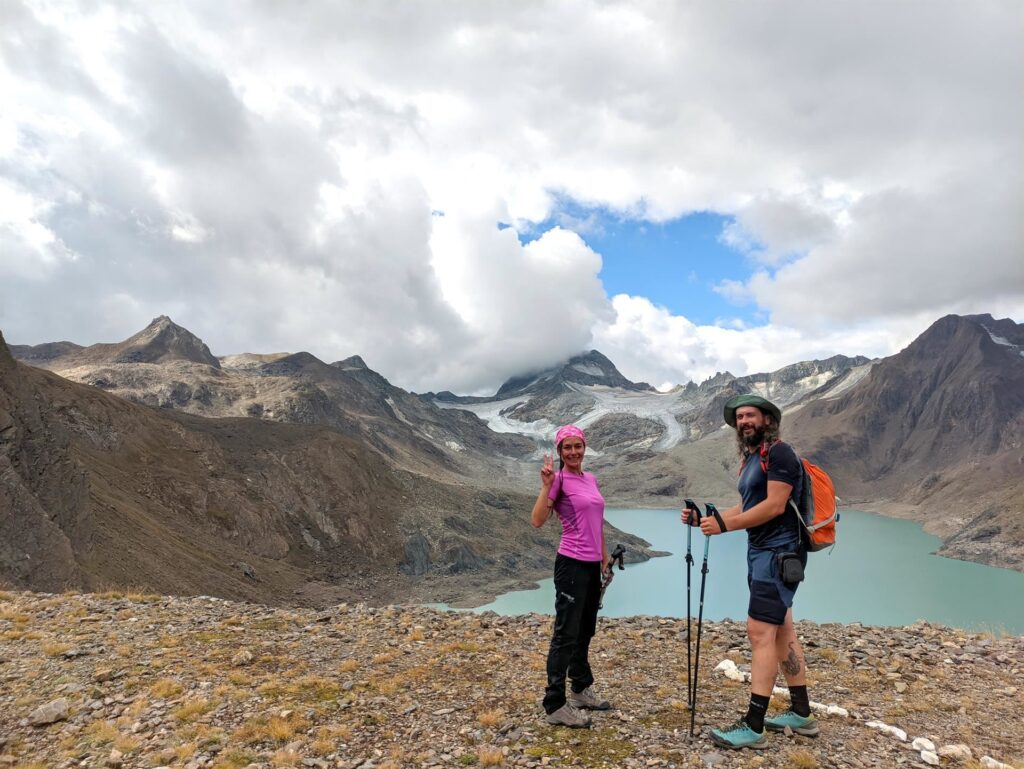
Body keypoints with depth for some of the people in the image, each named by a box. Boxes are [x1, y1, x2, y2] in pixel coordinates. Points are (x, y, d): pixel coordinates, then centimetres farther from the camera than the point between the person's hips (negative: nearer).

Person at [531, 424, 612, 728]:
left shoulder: (591, 479, 12)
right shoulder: (559, 479, -11)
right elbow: (538, 520, -20)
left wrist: (605, 560, 20)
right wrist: (547, 485, -27)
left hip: (592, 565, 8)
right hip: (572, 564, -8)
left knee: (585, 631, 19)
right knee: (566, 635, -3)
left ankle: (581, 689, 34)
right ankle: (555, 705, 6)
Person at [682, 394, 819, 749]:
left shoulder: (779, 453, -13)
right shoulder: (750, 459, 16)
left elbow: (774, 505, -21)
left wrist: (724, 525, -22)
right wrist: (704, 518, 3)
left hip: (779, 553, -10)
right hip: (761, 552, 10)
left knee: (760, 631, -11)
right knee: (781, 630, 15)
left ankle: (753, 727, -5)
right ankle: (801, 713, 27)